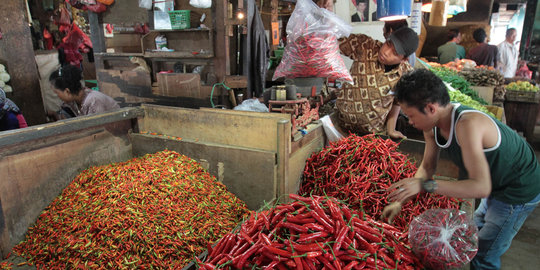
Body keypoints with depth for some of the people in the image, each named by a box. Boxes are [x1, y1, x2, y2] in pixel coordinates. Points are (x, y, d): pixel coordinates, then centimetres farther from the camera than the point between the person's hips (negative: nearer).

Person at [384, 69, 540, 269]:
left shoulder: (467, 125, -39)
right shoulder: (433, 124, -12)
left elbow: (481, 187, -41)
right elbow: (427, 166, -1)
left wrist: (426, 185, -44)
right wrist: (401, 200, -6)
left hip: (519, 190, -8)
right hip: (496, 184, 9)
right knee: (476, 234, 28)